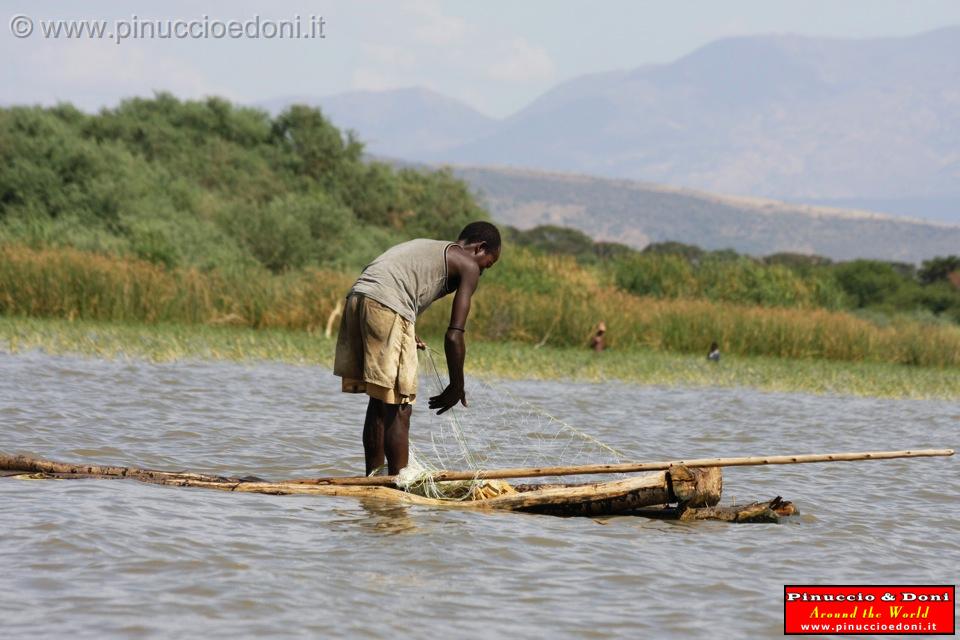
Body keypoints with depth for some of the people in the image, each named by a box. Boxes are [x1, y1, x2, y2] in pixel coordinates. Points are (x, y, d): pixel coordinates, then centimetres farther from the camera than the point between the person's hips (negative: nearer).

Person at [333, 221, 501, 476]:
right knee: (399, 407, -2)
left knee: (379, 401, 17)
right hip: (387, 309, -8)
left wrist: (409, 335, 30)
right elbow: (454, 336, 3)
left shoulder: (425, 247, 34)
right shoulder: (467, 266, 10)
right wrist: (457, 387, 11)